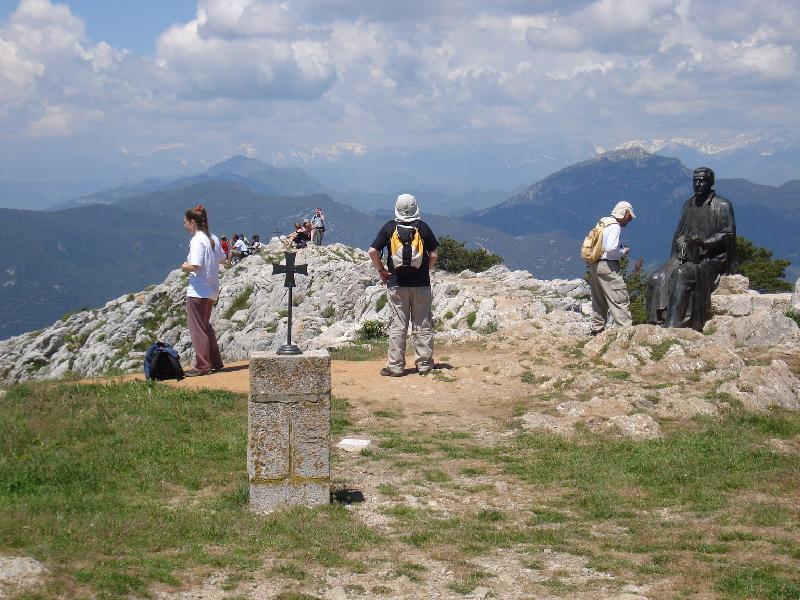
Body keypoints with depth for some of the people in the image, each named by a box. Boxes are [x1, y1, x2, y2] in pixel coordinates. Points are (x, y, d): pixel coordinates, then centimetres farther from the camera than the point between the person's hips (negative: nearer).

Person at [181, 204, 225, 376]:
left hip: (198, 291, -9)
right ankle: (215, 362, 23)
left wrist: (185, 267, -7)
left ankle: (202, 366, 2)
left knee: (197, 329, 0)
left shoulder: (197, 240, -17)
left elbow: (196, 266, -25)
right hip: (212, 290, 9)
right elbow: (222, 259, 18)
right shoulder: (213, 239, 9)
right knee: (206, 326, 20)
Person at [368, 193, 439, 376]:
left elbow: (373, 251, -8)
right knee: (422, 325, 8)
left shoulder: (389, 227, -1)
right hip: (421, 283, 0)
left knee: (397, 325, 3)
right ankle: (424, 364, 12)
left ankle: (395, 365, 4)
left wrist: (381, 270, 5)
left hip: (397, 283, 0)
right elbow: (434, 255, -2)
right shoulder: (422, 227, -1)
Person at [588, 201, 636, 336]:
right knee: (620, 299, -9)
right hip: (607, 266, -9)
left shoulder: (603, 223, 16)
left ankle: (597, 329, 21)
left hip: (594, 265, 9)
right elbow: (611, 249, -22)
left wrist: (620, 249, 14)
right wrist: (624, 251, -5)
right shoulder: (615, 227, -12)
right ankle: (627, 328, -13)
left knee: (599, 300, 16)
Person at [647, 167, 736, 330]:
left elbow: (728, 234, -8)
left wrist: (704, 242, -23)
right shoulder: (689, 205, 16)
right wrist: (681, 249, -3)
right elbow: (680, 234, 19)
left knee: (682, 275, -34)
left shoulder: (722, 206, -2)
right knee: (656, 279, -16)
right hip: (688, 257, 7)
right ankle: (658, 324, -21)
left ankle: (673, 326, -39)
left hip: (713, 258, -7)